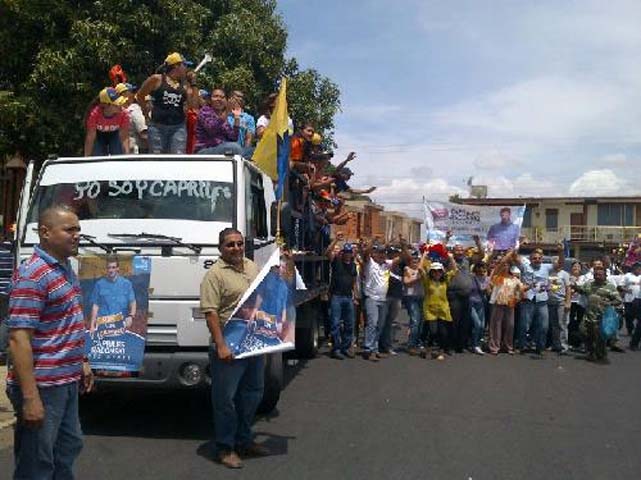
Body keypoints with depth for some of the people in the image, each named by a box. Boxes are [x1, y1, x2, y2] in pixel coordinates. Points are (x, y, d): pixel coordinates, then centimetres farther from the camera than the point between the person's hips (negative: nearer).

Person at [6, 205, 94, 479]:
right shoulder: (32, 274, -20)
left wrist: (81, 363, 20)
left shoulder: (65, 268, 10)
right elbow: (18, 339, -24)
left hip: (67, 382, 9)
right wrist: (30, 397, -26)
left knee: (69, 447, 23)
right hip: (42, 386, -9)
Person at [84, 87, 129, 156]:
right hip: (99, 134, -1)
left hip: (115, 134, 1)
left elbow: (125, 138, -31)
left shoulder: (123, 114, -34)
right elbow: (90, 138, -31)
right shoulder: (94, 114, -36)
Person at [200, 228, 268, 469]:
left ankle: (244, 441, 33)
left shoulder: (253, 267, 10)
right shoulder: (215, 274, -13)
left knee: (251, 395, 18)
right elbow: (210, 313, -19)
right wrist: (220, 345, -24)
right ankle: (225, 448, 17)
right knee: (226, 398, 2)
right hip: (229, 347, -7)